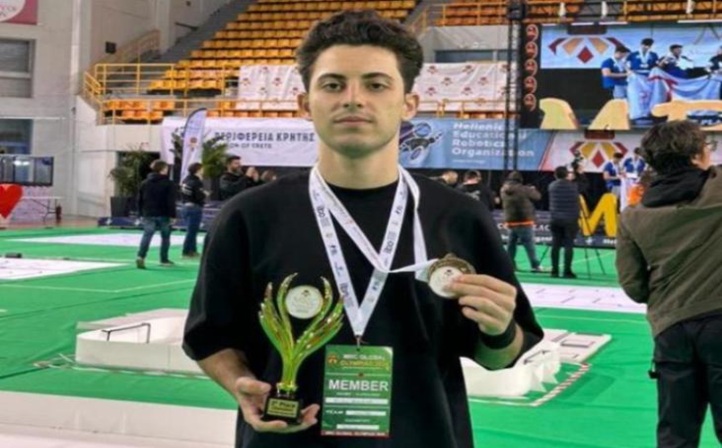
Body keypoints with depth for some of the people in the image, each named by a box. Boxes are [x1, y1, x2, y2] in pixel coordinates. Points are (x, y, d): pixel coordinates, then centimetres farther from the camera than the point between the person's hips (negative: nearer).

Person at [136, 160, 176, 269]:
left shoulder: (145, 183, 9)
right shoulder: (169, 184, -6)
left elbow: (140, 200, 10)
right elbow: (171, 201, -11)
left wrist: (141, 213, 17)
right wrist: (172, 215, -8)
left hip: (148, 214, 3)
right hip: (163, 215, -3)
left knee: (147, 235, -6)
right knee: (165, 237, 12)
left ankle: (140, 256, -25)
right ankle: (164, 260, 18)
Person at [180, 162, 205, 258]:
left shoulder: (186, 180, 9)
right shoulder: (196, 182, -17)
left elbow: (182, 194, 11)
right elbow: (200, 196, -21)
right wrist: (205, 194, -3)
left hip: (186, 206, 9)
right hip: (195, 208, -9)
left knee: (191, 231, 17)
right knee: (191, 231, -2)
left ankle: (193, 250, 24)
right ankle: (187, 251, 1)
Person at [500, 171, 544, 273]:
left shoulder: (504, 190, 5)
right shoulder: (523, 189, -13)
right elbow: (537, 196, -3)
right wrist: (533, 189, 21)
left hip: (510, 221, 6)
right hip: (524, 221, -6)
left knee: (511, 244, 14)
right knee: (529, 244, -1)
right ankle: (535, 265, 1)